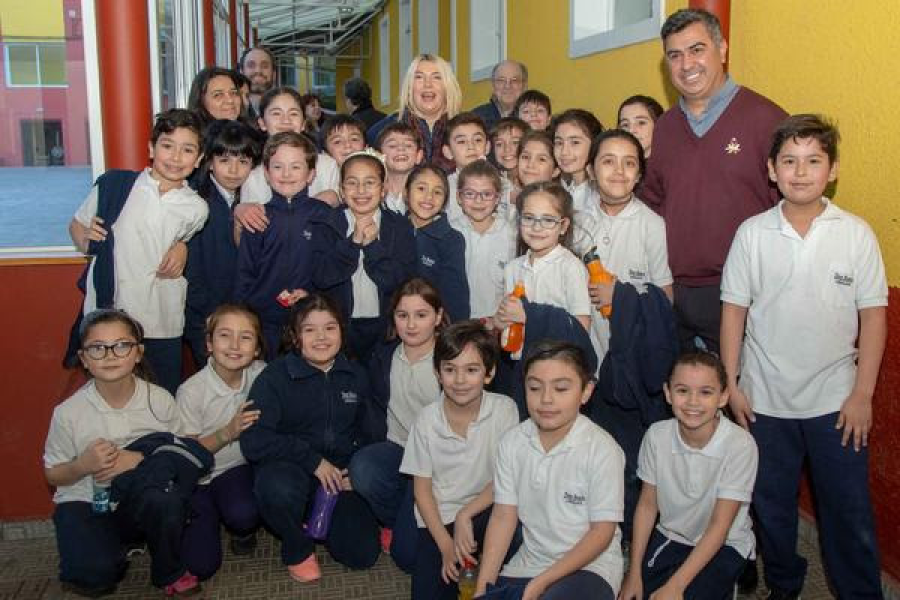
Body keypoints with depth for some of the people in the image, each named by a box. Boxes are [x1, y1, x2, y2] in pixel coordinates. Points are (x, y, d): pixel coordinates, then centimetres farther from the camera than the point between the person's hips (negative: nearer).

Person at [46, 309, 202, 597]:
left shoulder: (160, 400, -8)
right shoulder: (68, 413, -9)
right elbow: (53, 475, 3)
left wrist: (139, 460, -18)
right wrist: (83, 465, -19)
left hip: (143, 500, 1)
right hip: (87, 502, -1)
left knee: (166, 500, -34)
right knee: (93, 573, -28)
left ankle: (170, 572, -3)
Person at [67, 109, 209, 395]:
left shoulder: (197, 209, 1)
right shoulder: (114, 184, -2)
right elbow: (76, 225, 11)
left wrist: (183, 247, -1)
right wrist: (87, 239, -11)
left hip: (162, 327, 1)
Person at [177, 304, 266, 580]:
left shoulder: (259, 374, -10)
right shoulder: (191, 391, -18)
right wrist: (228, 432, -23)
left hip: (236, 468, 2)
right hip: (197, 478, -1)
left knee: (242, 515, -32)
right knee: (201, 565, -13)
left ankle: (243, 531, 6)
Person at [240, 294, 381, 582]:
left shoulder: (354, 375, 6)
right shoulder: (275, 376, -9)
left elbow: (366, 431, 15)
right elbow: (253, 441, -18)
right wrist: (312, 460, -21)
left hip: (339, 474, 3)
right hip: (287, 467, -3)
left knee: (363, 554, -12)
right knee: (280, 489, -39)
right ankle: (298, 548, -4)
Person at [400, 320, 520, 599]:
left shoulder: (504, 410, -10)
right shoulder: (427, 419, -7)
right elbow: (422, 489, -2)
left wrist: (465, 515, -16)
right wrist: (445, 544, -11)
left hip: (485, 510, 0)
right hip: (438, 517, 1)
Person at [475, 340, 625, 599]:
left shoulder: (602, 449, -15)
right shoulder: (512, 442, -2)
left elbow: (603, 531, -12)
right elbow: (503, 516, 0)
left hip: (589, 566, -4)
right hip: (527, 563, 5)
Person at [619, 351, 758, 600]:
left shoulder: (740, 445, -24)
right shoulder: (657, 435, -12)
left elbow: (719, 526, -20)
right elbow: (647, 504, -1)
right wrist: (635, 573, -6)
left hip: (723, 546, -4)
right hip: (669, 537, 4)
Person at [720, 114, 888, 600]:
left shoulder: (856, 234, -6)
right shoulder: (752, 233, -4)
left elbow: (874, 316, -2)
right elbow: (734, 310, 0)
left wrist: (862, 394, -5)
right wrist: (731, 384, -2)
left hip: (836, 400, -1)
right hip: (765, 398, 1)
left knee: (849, 510, 10)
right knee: (772, 505, 16)